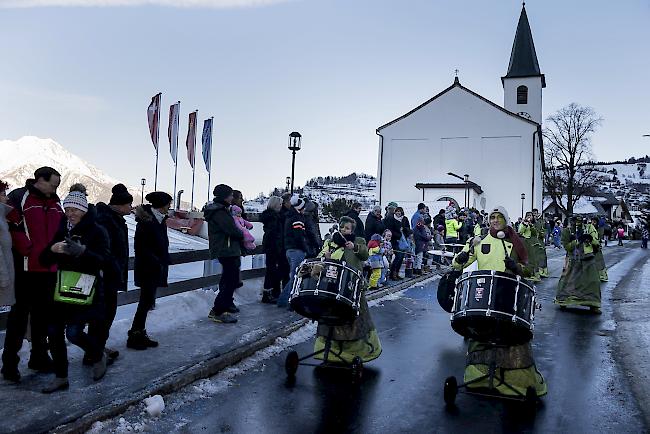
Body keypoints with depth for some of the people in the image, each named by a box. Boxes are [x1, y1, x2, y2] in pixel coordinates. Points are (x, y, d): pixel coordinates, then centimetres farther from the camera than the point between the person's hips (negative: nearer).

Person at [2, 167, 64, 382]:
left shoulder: (56, 203, 13)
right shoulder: (19, 197, -7)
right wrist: (27, 250, -16)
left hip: (49, 268, 6)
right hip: (26, 267, -6)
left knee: (43, 313, 13)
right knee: (20, 312, 0)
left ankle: (39, 356, 25)